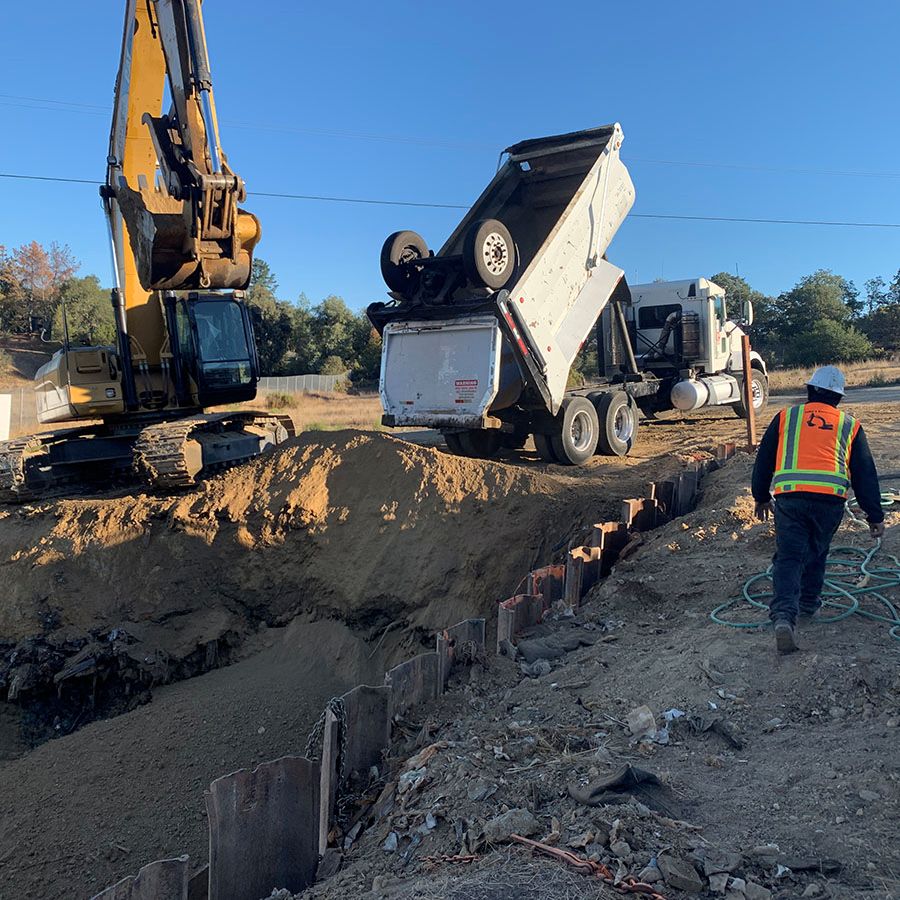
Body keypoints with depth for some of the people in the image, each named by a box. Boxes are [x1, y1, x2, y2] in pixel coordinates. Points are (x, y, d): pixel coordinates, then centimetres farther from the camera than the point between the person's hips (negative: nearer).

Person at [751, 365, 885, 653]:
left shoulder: (786, 416, 17)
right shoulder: (849, 425, 19)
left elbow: (763, 460, 19)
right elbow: (865, 473, 19)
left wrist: (761, 497, 31)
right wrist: (875, 515, 22)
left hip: (789, 496, -1)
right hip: (831, 498, 1)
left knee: (788, 557, -1)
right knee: (816, 553, 23)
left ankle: (783, 615, -19)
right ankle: (808, 606, 36)